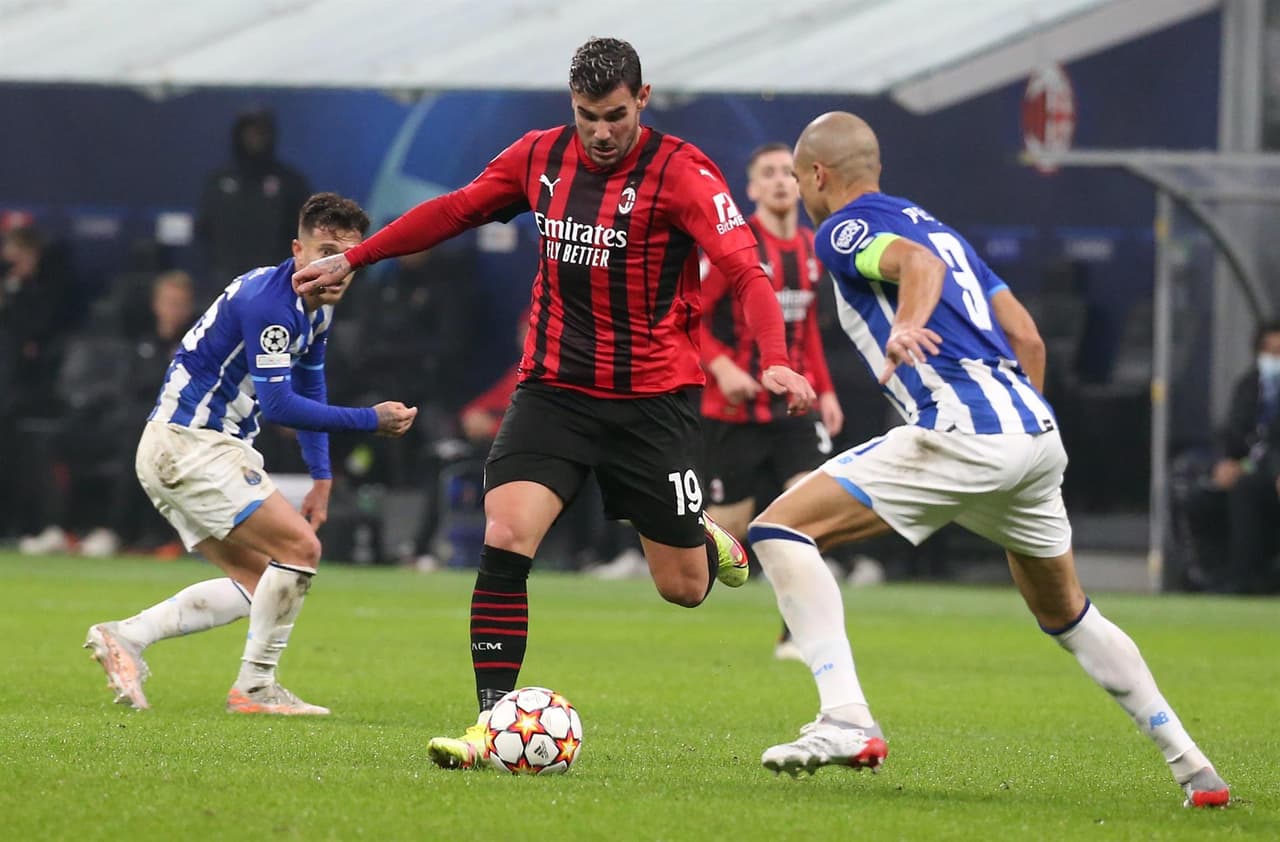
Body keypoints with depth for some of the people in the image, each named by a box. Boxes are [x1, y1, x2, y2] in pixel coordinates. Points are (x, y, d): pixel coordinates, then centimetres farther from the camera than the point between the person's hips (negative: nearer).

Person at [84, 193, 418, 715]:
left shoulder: (316, 307, 10)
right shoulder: (269, 301, -21)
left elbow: (308, 389, 24)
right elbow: (278, 405, -26)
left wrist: (321, 477, 19)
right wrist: (371, 421, -23)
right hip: (188, 444, -10)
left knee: (258, 583, 13)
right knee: (299, 548, -13)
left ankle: (126, 636, 5)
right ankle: (255, 687, -6)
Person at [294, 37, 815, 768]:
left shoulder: (681, 172, -13)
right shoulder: (542, 157, 2)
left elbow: (744, 269, -22)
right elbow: (455, 211, 16)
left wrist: (776, 362, -38)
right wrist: (352, 259, 19)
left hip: (653, 398, -3)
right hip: (556, 389, 3)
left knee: (684, 588, 5)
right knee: (504, 540, -18)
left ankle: (708, 541, 42)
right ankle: (494, 721, -12)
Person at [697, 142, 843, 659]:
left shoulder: (810, 248, 9)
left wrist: (825, 389, 14)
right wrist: (721, 366, -25)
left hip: (794, 406, 5)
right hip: (735, 409, -5)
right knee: (728, 525, 0)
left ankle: (796, 634, -11)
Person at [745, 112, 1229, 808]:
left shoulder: (842, 230, 4)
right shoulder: (932, 224, 28)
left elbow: (919, 262, -20)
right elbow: (1027, 339, 24)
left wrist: (907, 328, -38)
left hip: (962, 435, -8)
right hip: (1036, 432, 8)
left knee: (780, 529, -6)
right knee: (1068, 617, 27)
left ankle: (846, 720, -20)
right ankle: (1193, 767, 25)